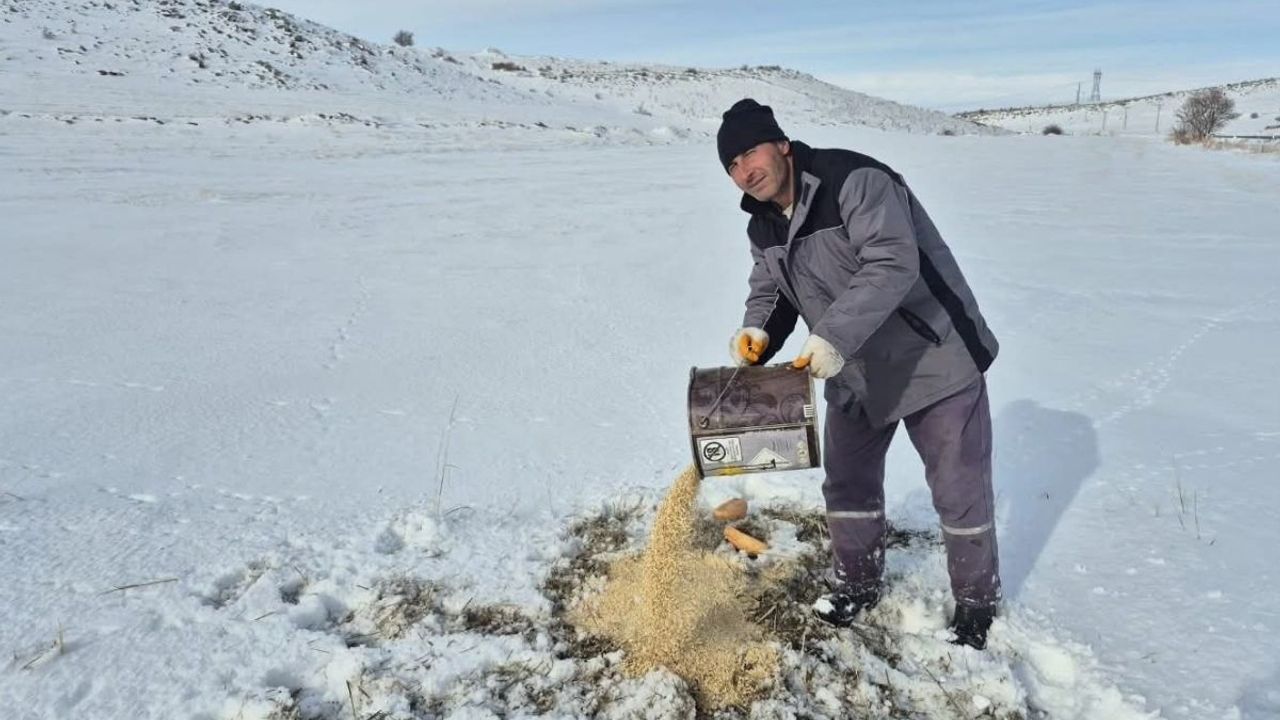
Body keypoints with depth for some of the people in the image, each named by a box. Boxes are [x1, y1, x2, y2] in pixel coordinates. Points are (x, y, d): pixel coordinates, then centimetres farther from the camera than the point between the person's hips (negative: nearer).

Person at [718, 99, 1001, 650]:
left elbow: (893, 264, -33)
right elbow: (769, 291, 8)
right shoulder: (763, 228, 2)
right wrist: (758, 331, -15)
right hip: (855, 374, 7)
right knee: (847, 482, 17)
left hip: (935, 360, -7)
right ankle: (857, 584, 39)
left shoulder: (854, 181, -24)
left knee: (960, 490, 5)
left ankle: (977, 600, 28)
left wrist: (834, 335, -42)